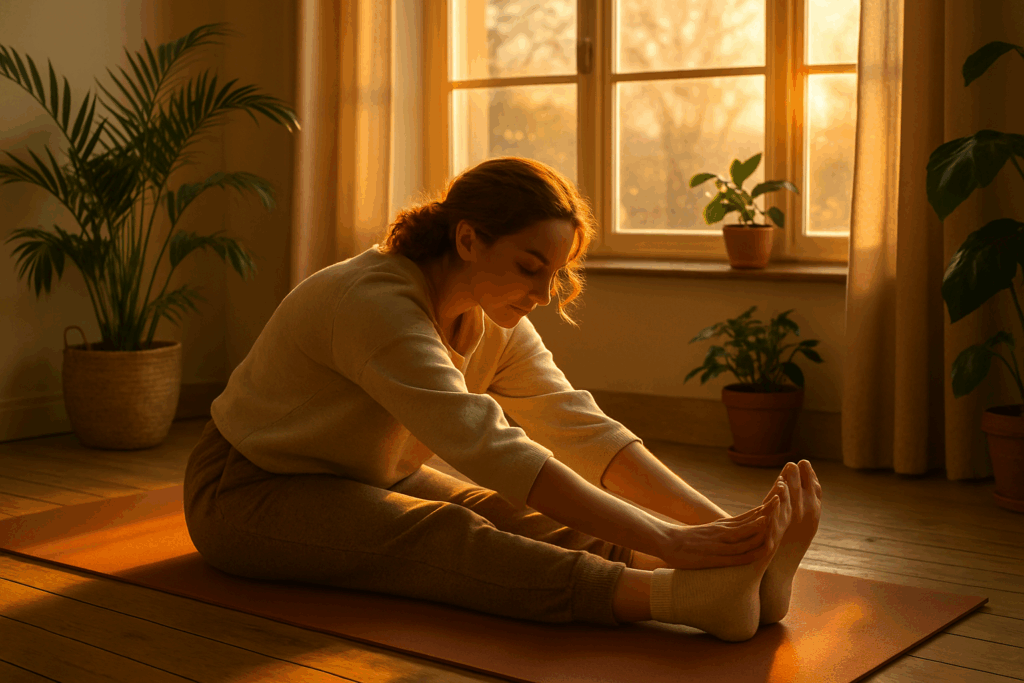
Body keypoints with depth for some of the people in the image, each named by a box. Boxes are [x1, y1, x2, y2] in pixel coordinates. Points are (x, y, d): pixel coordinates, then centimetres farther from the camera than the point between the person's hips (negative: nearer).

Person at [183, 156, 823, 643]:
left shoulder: (494, 323, -4)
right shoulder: (378, 304, -32)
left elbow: (583, 429, -13)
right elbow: (494, 451, -42)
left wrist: (718, 521, -26)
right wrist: (665, 540, -47)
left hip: (371, 481, 7)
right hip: (252, 493, -7)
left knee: (525, 520, -22)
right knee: (445, 534, -35)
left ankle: (733, 573, -41)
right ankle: (683, 595, -55)